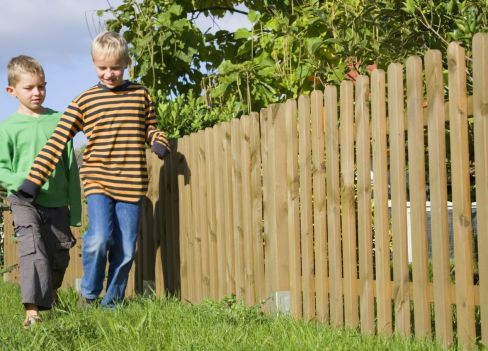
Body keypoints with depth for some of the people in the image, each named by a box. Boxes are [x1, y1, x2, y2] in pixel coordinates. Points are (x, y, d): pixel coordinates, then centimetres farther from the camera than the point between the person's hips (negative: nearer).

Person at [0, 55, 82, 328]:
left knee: (60, 255, 13)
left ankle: (49, 298, 41)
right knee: (33, 251, -20)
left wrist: (75, 208, 7)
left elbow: (71, 166, 8)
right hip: (25, 202, -3)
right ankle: (32, 310, -26)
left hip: (57, 203, 3)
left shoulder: (58, 120, 5)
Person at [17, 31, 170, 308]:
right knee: (99, 238, -20)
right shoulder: (84, 102, 1)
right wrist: (33, 180, -8)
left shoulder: (141, 95, 7)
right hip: (98, 180, -2)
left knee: (125, 251, 4)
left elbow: (151, 128, 21)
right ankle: (88, 295, 4)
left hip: (132, 185, 2)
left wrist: (159, 142, -4)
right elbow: (57, 142, -2)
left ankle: (112, 304, 21)